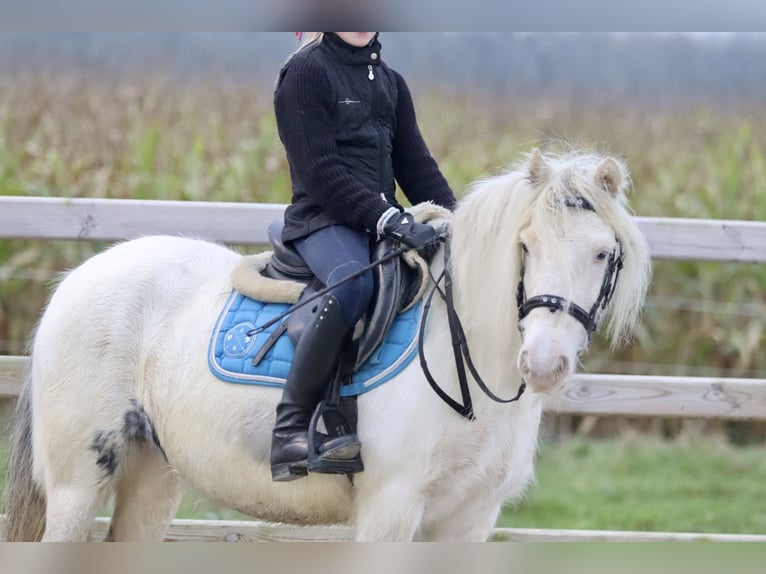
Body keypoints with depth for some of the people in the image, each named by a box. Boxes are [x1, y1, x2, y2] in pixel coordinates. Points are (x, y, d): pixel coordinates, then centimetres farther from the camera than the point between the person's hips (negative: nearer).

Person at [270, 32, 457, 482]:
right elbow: (320, 172, -12)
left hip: (385, 222, 8)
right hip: (324, 218, -8)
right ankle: (289, 431, -34)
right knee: (354, 281, -38)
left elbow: (415, 163, 18)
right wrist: (388, 219, -21)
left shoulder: (390, 82, 20)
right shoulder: (306, 71, -3)